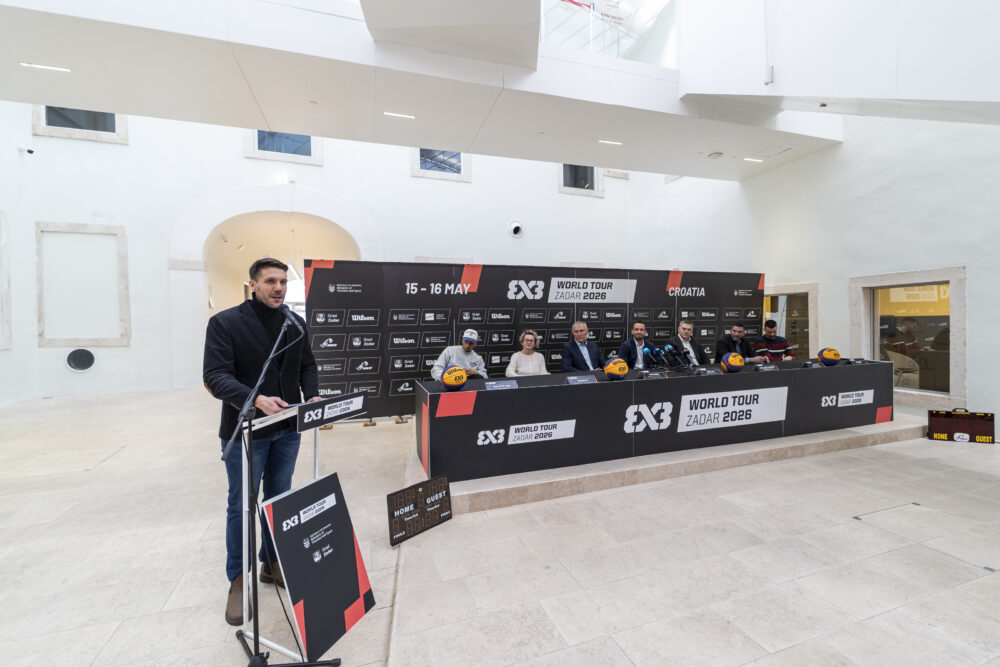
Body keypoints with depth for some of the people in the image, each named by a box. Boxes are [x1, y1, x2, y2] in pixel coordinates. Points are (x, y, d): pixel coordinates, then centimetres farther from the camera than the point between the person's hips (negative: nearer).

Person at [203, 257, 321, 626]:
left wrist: (312, 395, -9)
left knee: (279, 499, 17)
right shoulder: (225, 322, -10)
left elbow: (307, 365, 10)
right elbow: (215, 375, -17)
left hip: (287, 429, 5)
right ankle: (238, 581, 28)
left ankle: (272, 564, 36)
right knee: (242, 506, 9)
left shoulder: (296, 323, 4)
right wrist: (255, 399, -33)